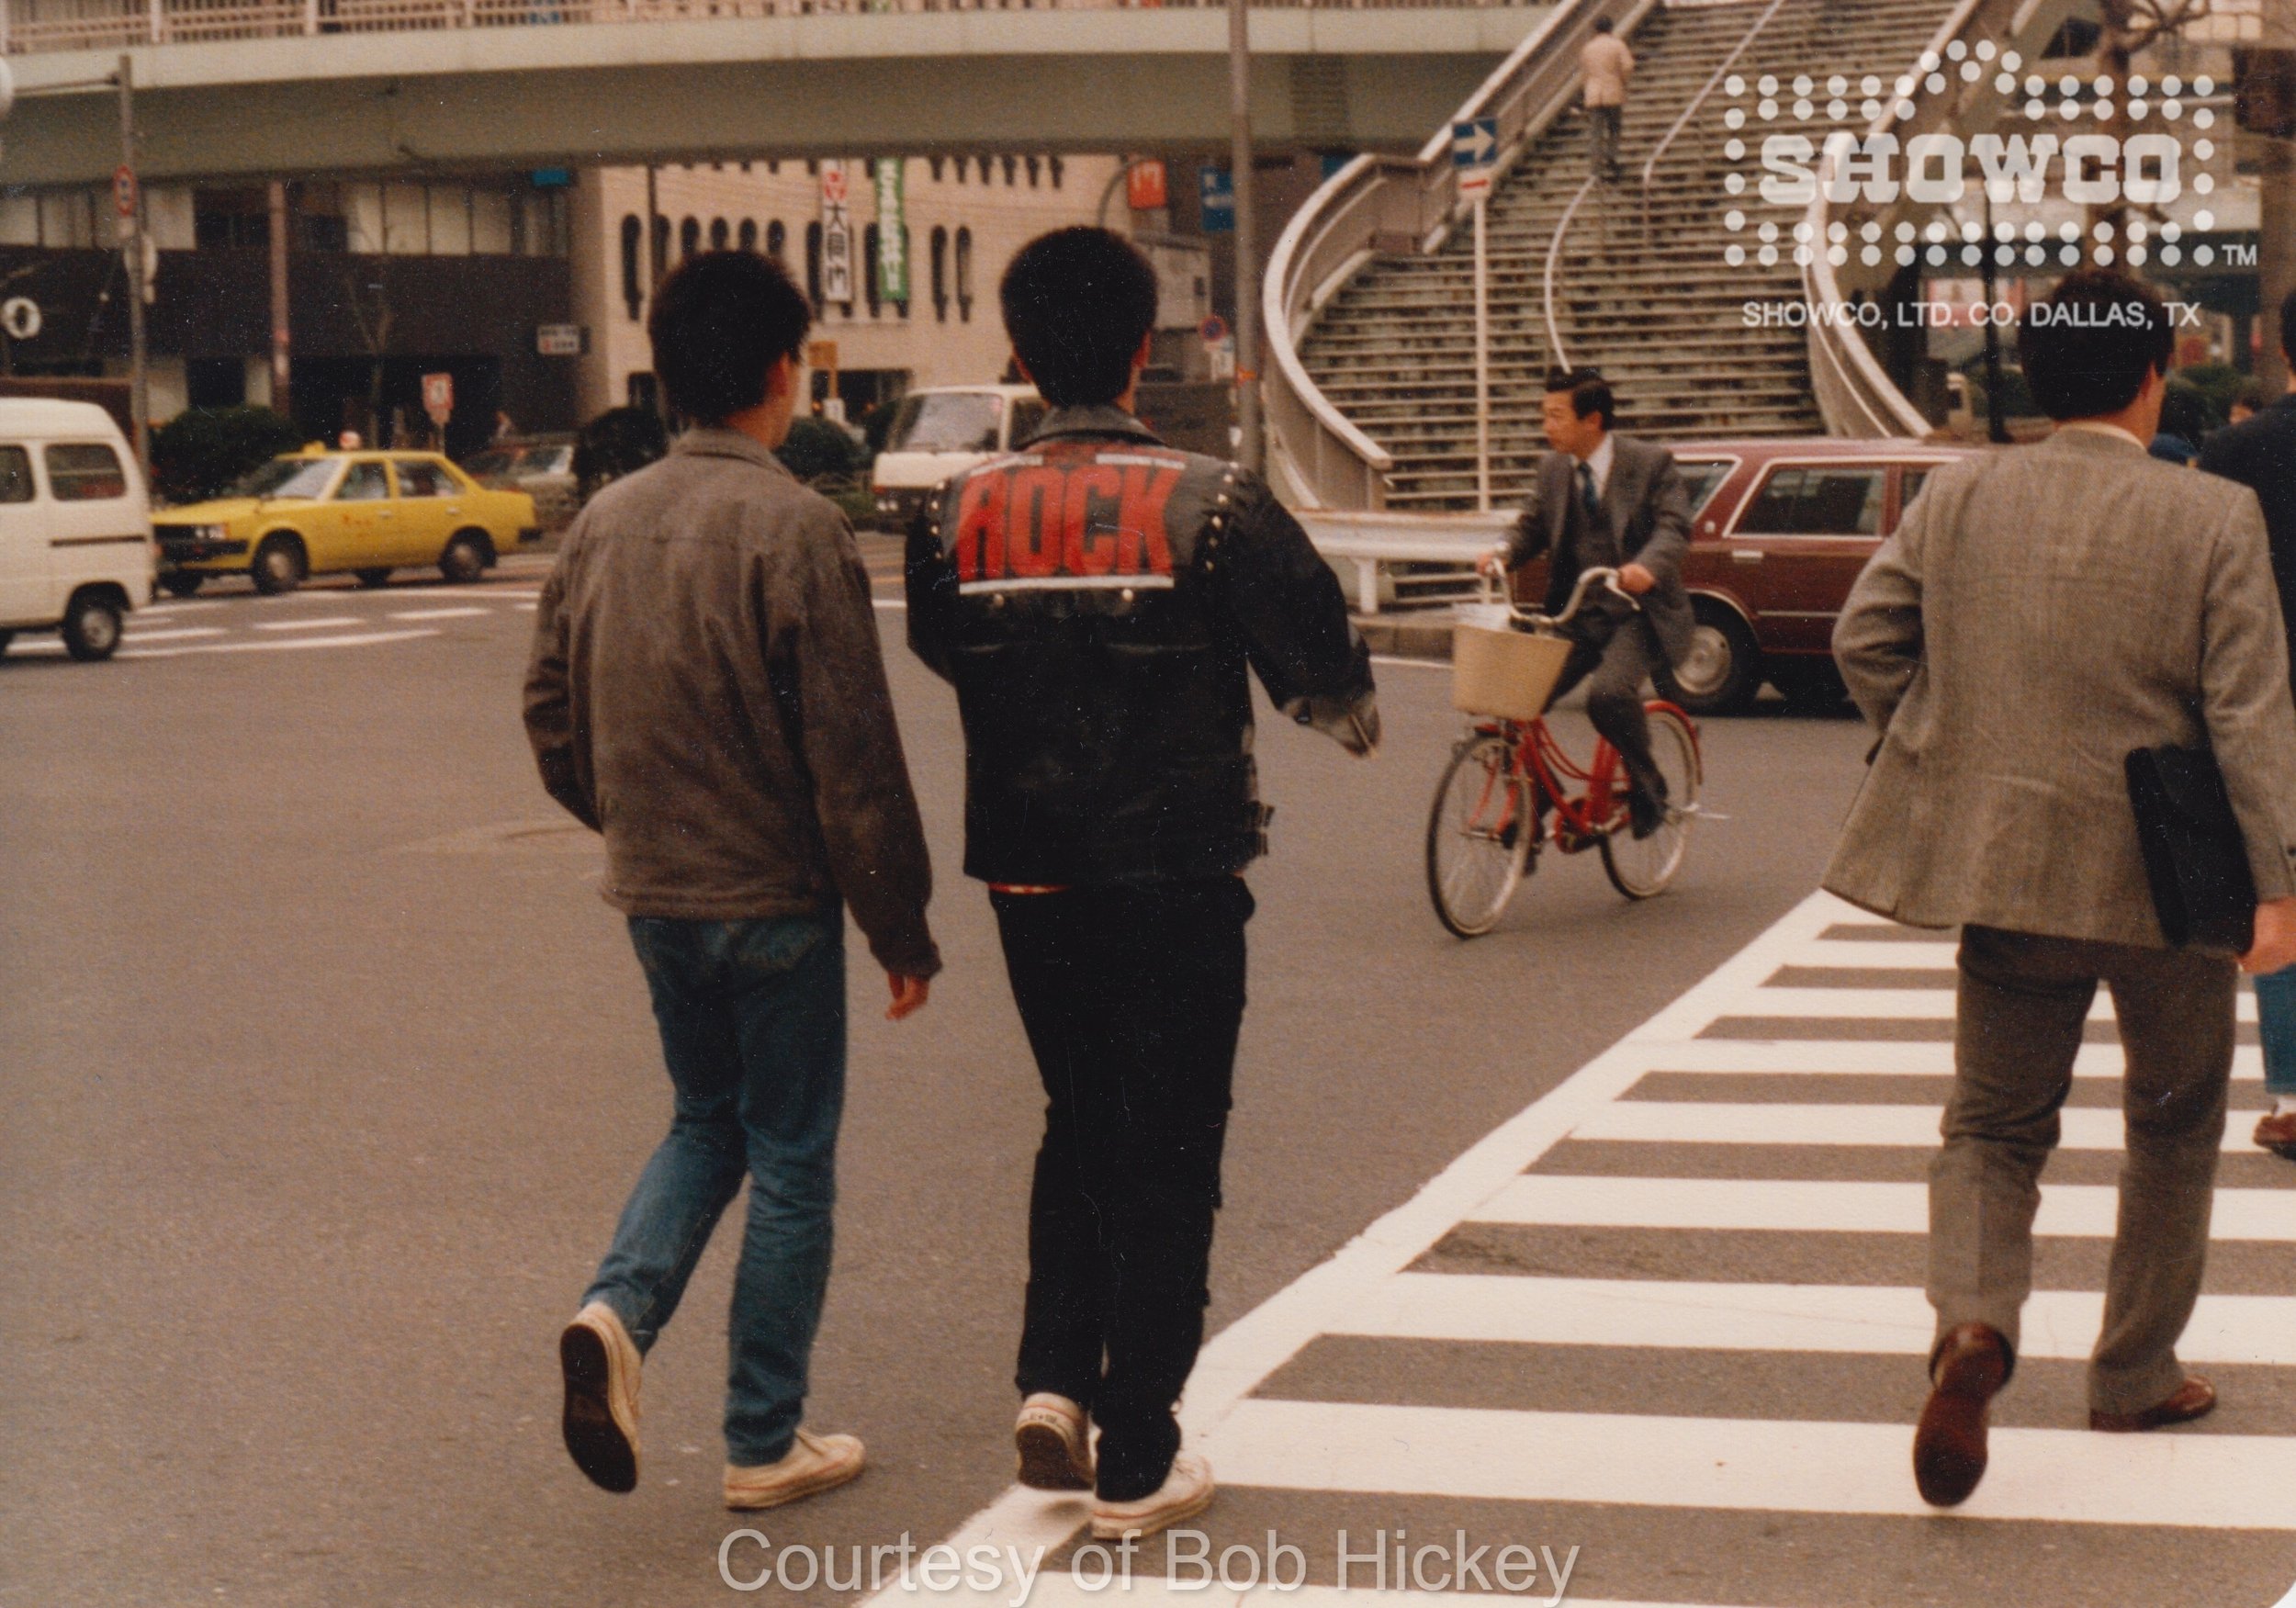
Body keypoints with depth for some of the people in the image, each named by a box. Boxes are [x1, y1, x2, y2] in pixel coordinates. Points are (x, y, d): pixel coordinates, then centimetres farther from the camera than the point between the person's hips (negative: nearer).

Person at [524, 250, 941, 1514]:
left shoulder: (606, 520, 3)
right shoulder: (794, 528, -16)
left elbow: (550, 710, 10)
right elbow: (854, 757, -17)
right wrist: (902, 929, -9)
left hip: (652, 893, 6)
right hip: (773, 898, -6)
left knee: (706, 1122, 23)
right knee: (790, 1161, 7)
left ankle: (617, 1312, -1)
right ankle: (765, 1444, 15)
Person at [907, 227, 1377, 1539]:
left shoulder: (964, 513, -4)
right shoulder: (1210, 504, -13)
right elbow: (1318, 666, -7)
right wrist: (1354, 719, 16)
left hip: (1029, 880, 4)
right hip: (1179, 878, -3)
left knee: (1079, 1128, 23)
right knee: (1167, 1157, 5)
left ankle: (1053, 1381, 9)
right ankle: (1136, 1463, 8)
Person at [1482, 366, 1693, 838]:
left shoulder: (1651, 463, -6)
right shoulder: (1553, 468, 9)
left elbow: (1674, 525, -16)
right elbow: (1533, 526, 13)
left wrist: (1647, 566, -37)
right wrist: (1505, 556, -11)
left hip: (1636, 615, -5)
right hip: (1575, 614, 5)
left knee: (1608, 693, -32)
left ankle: (1647, 785, -5)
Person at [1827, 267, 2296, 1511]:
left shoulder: (1959, 495, 0)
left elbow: (1862, 637, 3)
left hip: (2005, 864, 2)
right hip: (2168, 875, -2)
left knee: (1994, 1122, 10)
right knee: (2174, 1122, 18)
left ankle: (1973, 1322, -17)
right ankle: (2136, 1373, 26)